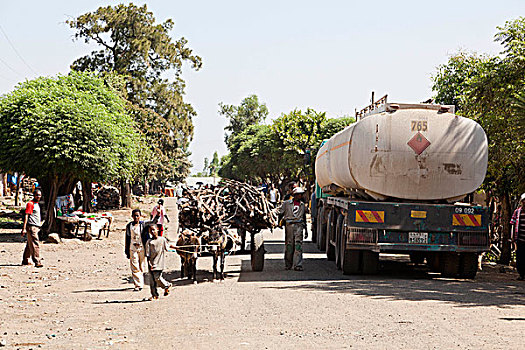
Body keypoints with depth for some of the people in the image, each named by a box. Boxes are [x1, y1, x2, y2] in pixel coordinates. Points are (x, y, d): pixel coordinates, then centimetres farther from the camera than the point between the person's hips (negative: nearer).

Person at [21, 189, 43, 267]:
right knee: (35, 245, -13)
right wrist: (24, 228, -20)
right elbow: (26, 216, -15)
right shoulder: (30, 204, -9)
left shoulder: (37, 204, 19)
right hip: (31, 227, -9)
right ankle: (37, 262, -17)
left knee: (29, 245, 15)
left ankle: (25, 261, 23)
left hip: (36, 227, 9)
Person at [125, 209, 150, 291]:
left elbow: (147, 238, 5)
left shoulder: (143, 225, 2)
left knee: (142, 267, 4)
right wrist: (127, 251, 11)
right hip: (133, 249, 1)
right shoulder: (129, 226, 7)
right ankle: (137, 285, -6)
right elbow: (127, 239, 13)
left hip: (142, 248, -1)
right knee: (135, 268, -6)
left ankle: (141, 284, 16)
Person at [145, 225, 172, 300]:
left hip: (159, 262, -2)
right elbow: (147, 254, -4)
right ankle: (154, 295, 9)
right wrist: (149, 264, -11)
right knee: (152, 280, 1)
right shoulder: (149, 242, 0)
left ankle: (166, 286, 16)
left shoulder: (163, 239, 0)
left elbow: (167, 249, 16)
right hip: (152, 263, 2)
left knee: (157, 277, -10)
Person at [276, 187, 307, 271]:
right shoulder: (286, 203, 7)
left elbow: (304, 217, 25)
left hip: (299, 225, 2)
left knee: (298, 244, -9)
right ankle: (288, 264, 11)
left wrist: (306, 230, 26)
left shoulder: (302, 204, 18)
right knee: (289, 244, 0)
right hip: (289, 225, -2)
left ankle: (297, 265, -14)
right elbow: (279, 211, 4)